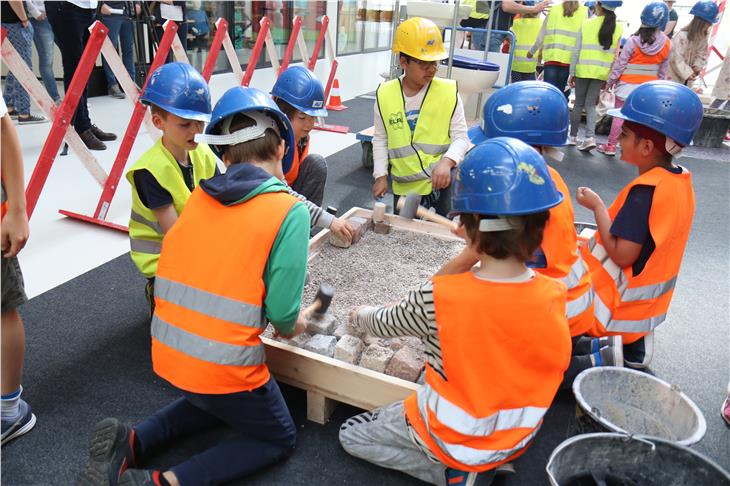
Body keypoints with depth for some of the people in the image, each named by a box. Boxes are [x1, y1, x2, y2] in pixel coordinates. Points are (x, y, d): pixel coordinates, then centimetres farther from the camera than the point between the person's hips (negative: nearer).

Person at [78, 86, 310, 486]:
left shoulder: (199, 196, 2)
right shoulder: (290, 210, -14)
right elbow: (282, 311, -15)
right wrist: (292, 327, 8)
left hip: (166, 352, 7)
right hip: (223, 364, -6)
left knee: (216, 402, 36)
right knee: (278, 439, 20)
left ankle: (129, 442, 16)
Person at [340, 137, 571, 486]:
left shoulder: (437, 298, -30)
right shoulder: (555, 296, -19)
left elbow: (384, 324, -9)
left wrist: (361, 315, 14)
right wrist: (473, 257, -12)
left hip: (455, 438, -4)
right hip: (520, 437, 5)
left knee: (351, 436, 16)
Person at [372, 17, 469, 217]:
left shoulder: (448, 92, -9)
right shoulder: (385, 94, -4)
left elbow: (461, 137, -6)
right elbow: (380, 139, 7)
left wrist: (446, 162, -25)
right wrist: (381, 175, 1)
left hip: (440, 181, -2)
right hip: (403, 186, 2)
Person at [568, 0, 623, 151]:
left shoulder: (587, 23, -3)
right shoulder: (618, 28, 2)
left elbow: (577, 50, -2)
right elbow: (615, 55, 2)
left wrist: (572, 72, 5)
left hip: (583, 70, -1)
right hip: (602, 72, 1)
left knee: (578, 104, 10)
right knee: (591, 104, 6)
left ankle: (573, 136, 18)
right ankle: (590, 137, -10)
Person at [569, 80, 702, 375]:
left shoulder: (646, 191, -24)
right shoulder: (681, 181, 3)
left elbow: (623, 255, -23)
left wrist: (597, 205, -15)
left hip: (618, 304, -8)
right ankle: (633, 343, 18)